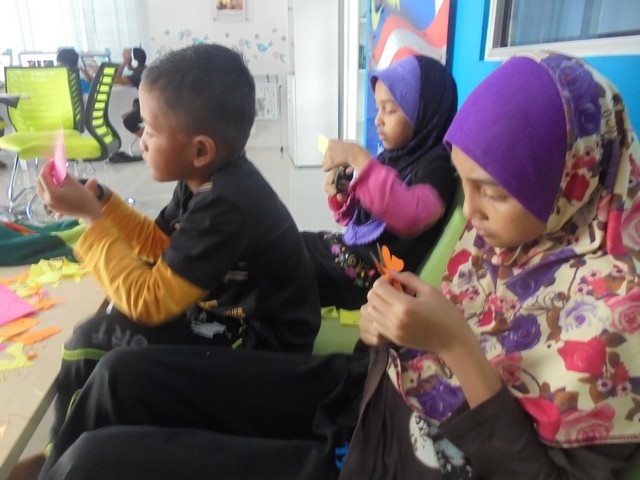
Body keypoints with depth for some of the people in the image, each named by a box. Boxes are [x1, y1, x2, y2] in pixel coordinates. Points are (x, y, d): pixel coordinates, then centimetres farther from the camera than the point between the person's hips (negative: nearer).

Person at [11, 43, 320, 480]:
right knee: (91, 338, 11)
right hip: (225, 312, 9)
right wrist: (102, 201, 1)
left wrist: (91, 217, -21)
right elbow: (162, 245, 13)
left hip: (261, 343, -9)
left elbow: (148, 302, -26)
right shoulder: (210, 179, -2)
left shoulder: (225, 204, -31)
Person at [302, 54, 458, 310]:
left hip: (378, 274, -8)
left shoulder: (437, 164, -14)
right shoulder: (392, 156, 9)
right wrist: (341, 198, -3)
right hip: (351, 249, 8)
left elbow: (411, 217, -36)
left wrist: (358, 158, -32)